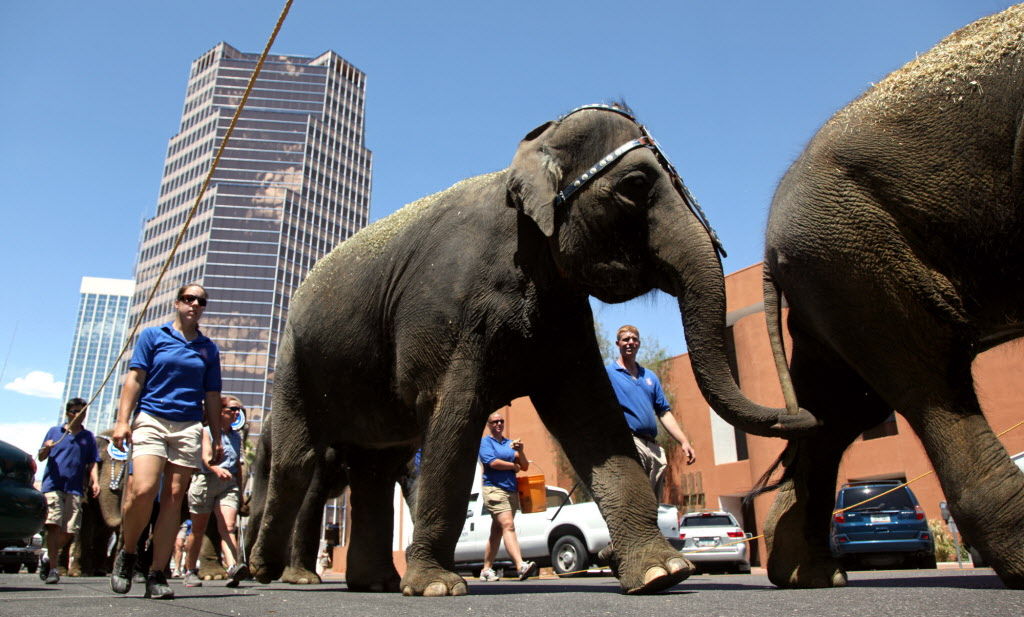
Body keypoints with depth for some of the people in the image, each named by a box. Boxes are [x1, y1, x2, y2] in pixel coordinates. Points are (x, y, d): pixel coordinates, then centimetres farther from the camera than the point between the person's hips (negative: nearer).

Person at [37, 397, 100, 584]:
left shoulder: (88, 437, 14)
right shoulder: (54, 431, 12)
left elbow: (92, 463, 12)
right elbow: (41, 457, 11)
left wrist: (95, 482, -4)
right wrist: (46, 448, -12)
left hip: (75, 489, 2)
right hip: (53, 485, -2)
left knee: (69, 531, 0)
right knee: (53, 525, -13)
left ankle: (49, 557, 26)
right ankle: (52, 569, -7)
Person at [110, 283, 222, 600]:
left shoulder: (209, 349, 16)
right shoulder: (153, 336, 10)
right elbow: (134, 378, 2)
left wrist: (217, 439, 12)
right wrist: (122, 420, -9)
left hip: (189, 428, 2)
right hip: (151, 420, -2)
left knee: (173, 499, -2)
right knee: (143, 489, -18)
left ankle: (157, 574, 3)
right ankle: (127, 553, 8)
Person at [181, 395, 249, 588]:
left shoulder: (236, 436, 17)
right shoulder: (207, 431, 1)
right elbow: (205, 456, -16)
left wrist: (240, 490, 22)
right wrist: (216, 469, -36)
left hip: (228, 484, 3)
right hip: (205, 481, -3)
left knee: (229, 527, -15)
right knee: (198, 530, 8)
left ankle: (233, 568, -32)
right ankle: (190, 571, 23)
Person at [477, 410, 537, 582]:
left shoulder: (510, 443, 18)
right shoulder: (485, 442, 2)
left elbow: (525, 466, 13)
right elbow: (493, 462, -14)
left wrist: (520, 451, -6)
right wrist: (513, 466, -1)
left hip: (512, 491, 6)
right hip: (494, 489, -6)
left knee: (497, 532, 9)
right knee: (508, 526, -19)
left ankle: (486, 569, 17)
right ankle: (520, 566, -30)